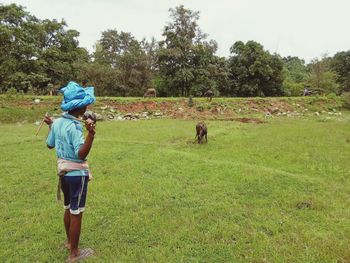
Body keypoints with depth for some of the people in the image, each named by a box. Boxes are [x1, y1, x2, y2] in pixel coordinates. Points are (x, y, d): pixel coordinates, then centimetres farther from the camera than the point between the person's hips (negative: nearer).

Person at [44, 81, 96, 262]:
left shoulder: (58, 122, 2)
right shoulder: (74, 126, -23)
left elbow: (50, 145, 15)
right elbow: (81, 154, -31)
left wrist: (50, 126, 28)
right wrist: (91, 134, -44)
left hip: (64, 172, 9)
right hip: (77, 174, -8)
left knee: (68, 209, 23)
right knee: (76, 213, 4)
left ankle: (69, 241, 41)